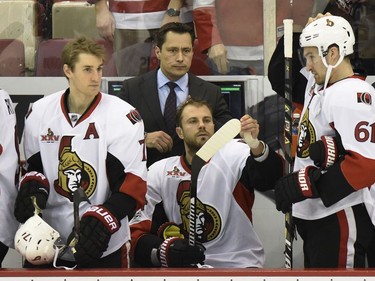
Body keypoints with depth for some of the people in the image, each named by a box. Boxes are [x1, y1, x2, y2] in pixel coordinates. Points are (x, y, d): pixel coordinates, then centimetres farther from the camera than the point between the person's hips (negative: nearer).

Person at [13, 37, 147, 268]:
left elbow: (133, 182, -11)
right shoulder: (39, 112, 4)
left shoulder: (123, 116, -10)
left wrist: (101, 222, -23)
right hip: (46, 242, 4)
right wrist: (33, 187, -7)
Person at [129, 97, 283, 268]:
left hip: (239, 264, -3)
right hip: (185, 266, 3)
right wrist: (164, 250, -20)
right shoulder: (159, 174, 4)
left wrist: (255, 145, -42)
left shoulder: (232, 154, -2)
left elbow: (269, 178, -21)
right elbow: (137, 232, 0)